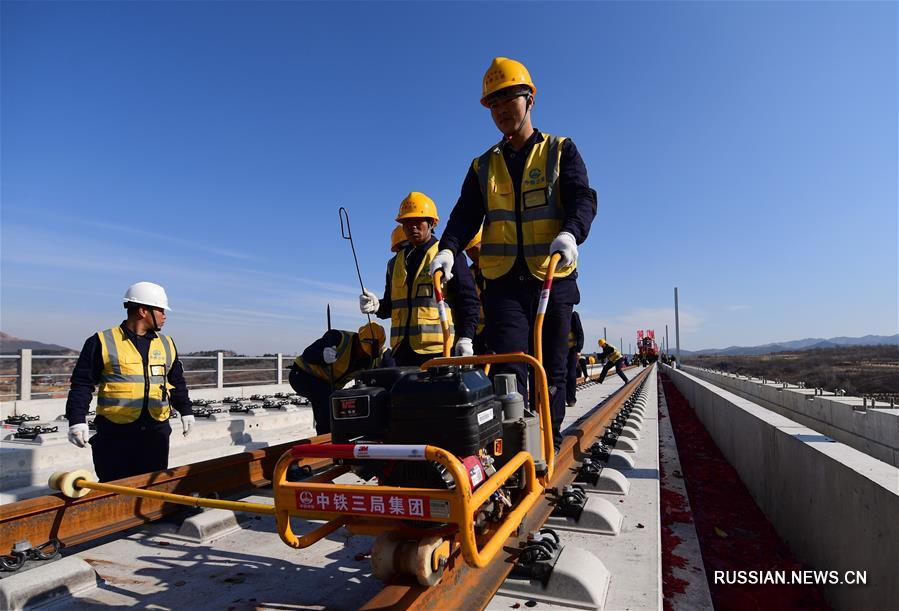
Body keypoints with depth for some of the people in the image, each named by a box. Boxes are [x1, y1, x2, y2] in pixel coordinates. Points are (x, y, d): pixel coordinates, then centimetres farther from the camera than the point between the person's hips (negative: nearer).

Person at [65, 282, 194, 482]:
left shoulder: (167, 344, 12)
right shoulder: (103, 342, -3)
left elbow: (177, 382, 20)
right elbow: (82, 383, -1)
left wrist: (186, 411, 17)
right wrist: (77, 420, -9)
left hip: (156, 430, 4)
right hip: (115, 433, -4)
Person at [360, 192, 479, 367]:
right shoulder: (396, 263, 20)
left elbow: (468, 300, -2)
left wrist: (465, 338, -12)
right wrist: (377, 306, 2)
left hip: (439, 349, -6)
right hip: (402, 349, 6)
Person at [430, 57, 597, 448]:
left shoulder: (560, 151, 9)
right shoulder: (483, 167, 17)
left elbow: (583, 199, -6)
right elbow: (465, 215, 6)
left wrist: (570, 232, -28)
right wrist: (449, 248, -16)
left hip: (553, 279, -1)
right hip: (503, 282, 1)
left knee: (551, 371, 5)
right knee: (508, 369, -9)